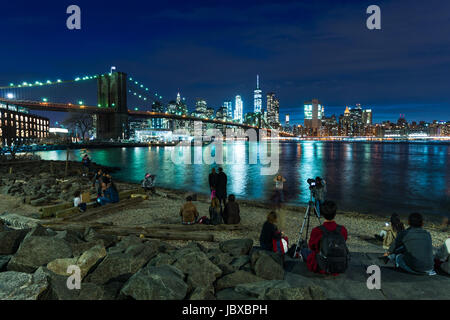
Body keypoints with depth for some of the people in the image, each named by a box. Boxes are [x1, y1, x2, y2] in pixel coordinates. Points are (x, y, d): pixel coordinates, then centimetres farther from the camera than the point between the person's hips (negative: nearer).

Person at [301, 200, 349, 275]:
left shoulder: (316, 231, -20)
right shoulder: (343, 230, -10)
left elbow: (311, 247, 0)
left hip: (323, 268, -3)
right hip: (342, 268, 4)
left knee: (304, 250, 20)